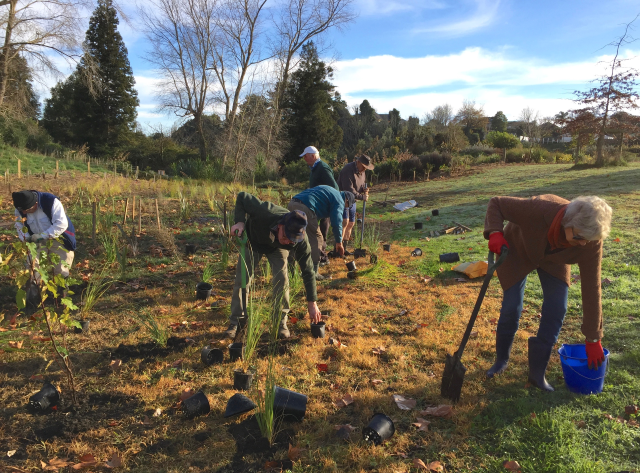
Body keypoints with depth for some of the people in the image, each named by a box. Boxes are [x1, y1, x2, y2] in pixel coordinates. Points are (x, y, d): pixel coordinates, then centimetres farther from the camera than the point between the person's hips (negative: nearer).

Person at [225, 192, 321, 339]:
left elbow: (308, 271, -27)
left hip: (276, 248, 0)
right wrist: (240, 221, -39)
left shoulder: (301, 240, -37)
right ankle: (235, 322, 9)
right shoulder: (265, 213, -45)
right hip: (253, 240, 0)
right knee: (242, 280, -4)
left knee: (281, 278, -18)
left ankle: (281, 321, -1)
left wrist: (312, 303, -24)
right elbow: (242, 196, -26)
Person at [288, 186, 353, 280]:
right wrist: (339, 242, 7)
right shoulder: (339, 201, 7)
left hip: (291, 204, 9)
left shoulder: (328, 190, 32)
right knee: (316, 239, 4)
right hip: (304, 208, -9)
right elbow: (337, 222, -2)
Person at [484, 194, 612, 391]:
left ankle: (537, 373, 5)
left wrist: (593, 339, -19)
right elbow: (496, 203, -28)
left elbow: (591, 289, -25)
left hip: (553, 260, 2)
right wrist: (495, 233, -48)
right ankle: (501, 360, 21)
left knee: (556, 309, -12)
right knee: (511, 308, -7)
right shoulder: (538, 209, -43)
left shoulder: (591, 242, -32)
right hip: (518, 251, -2)